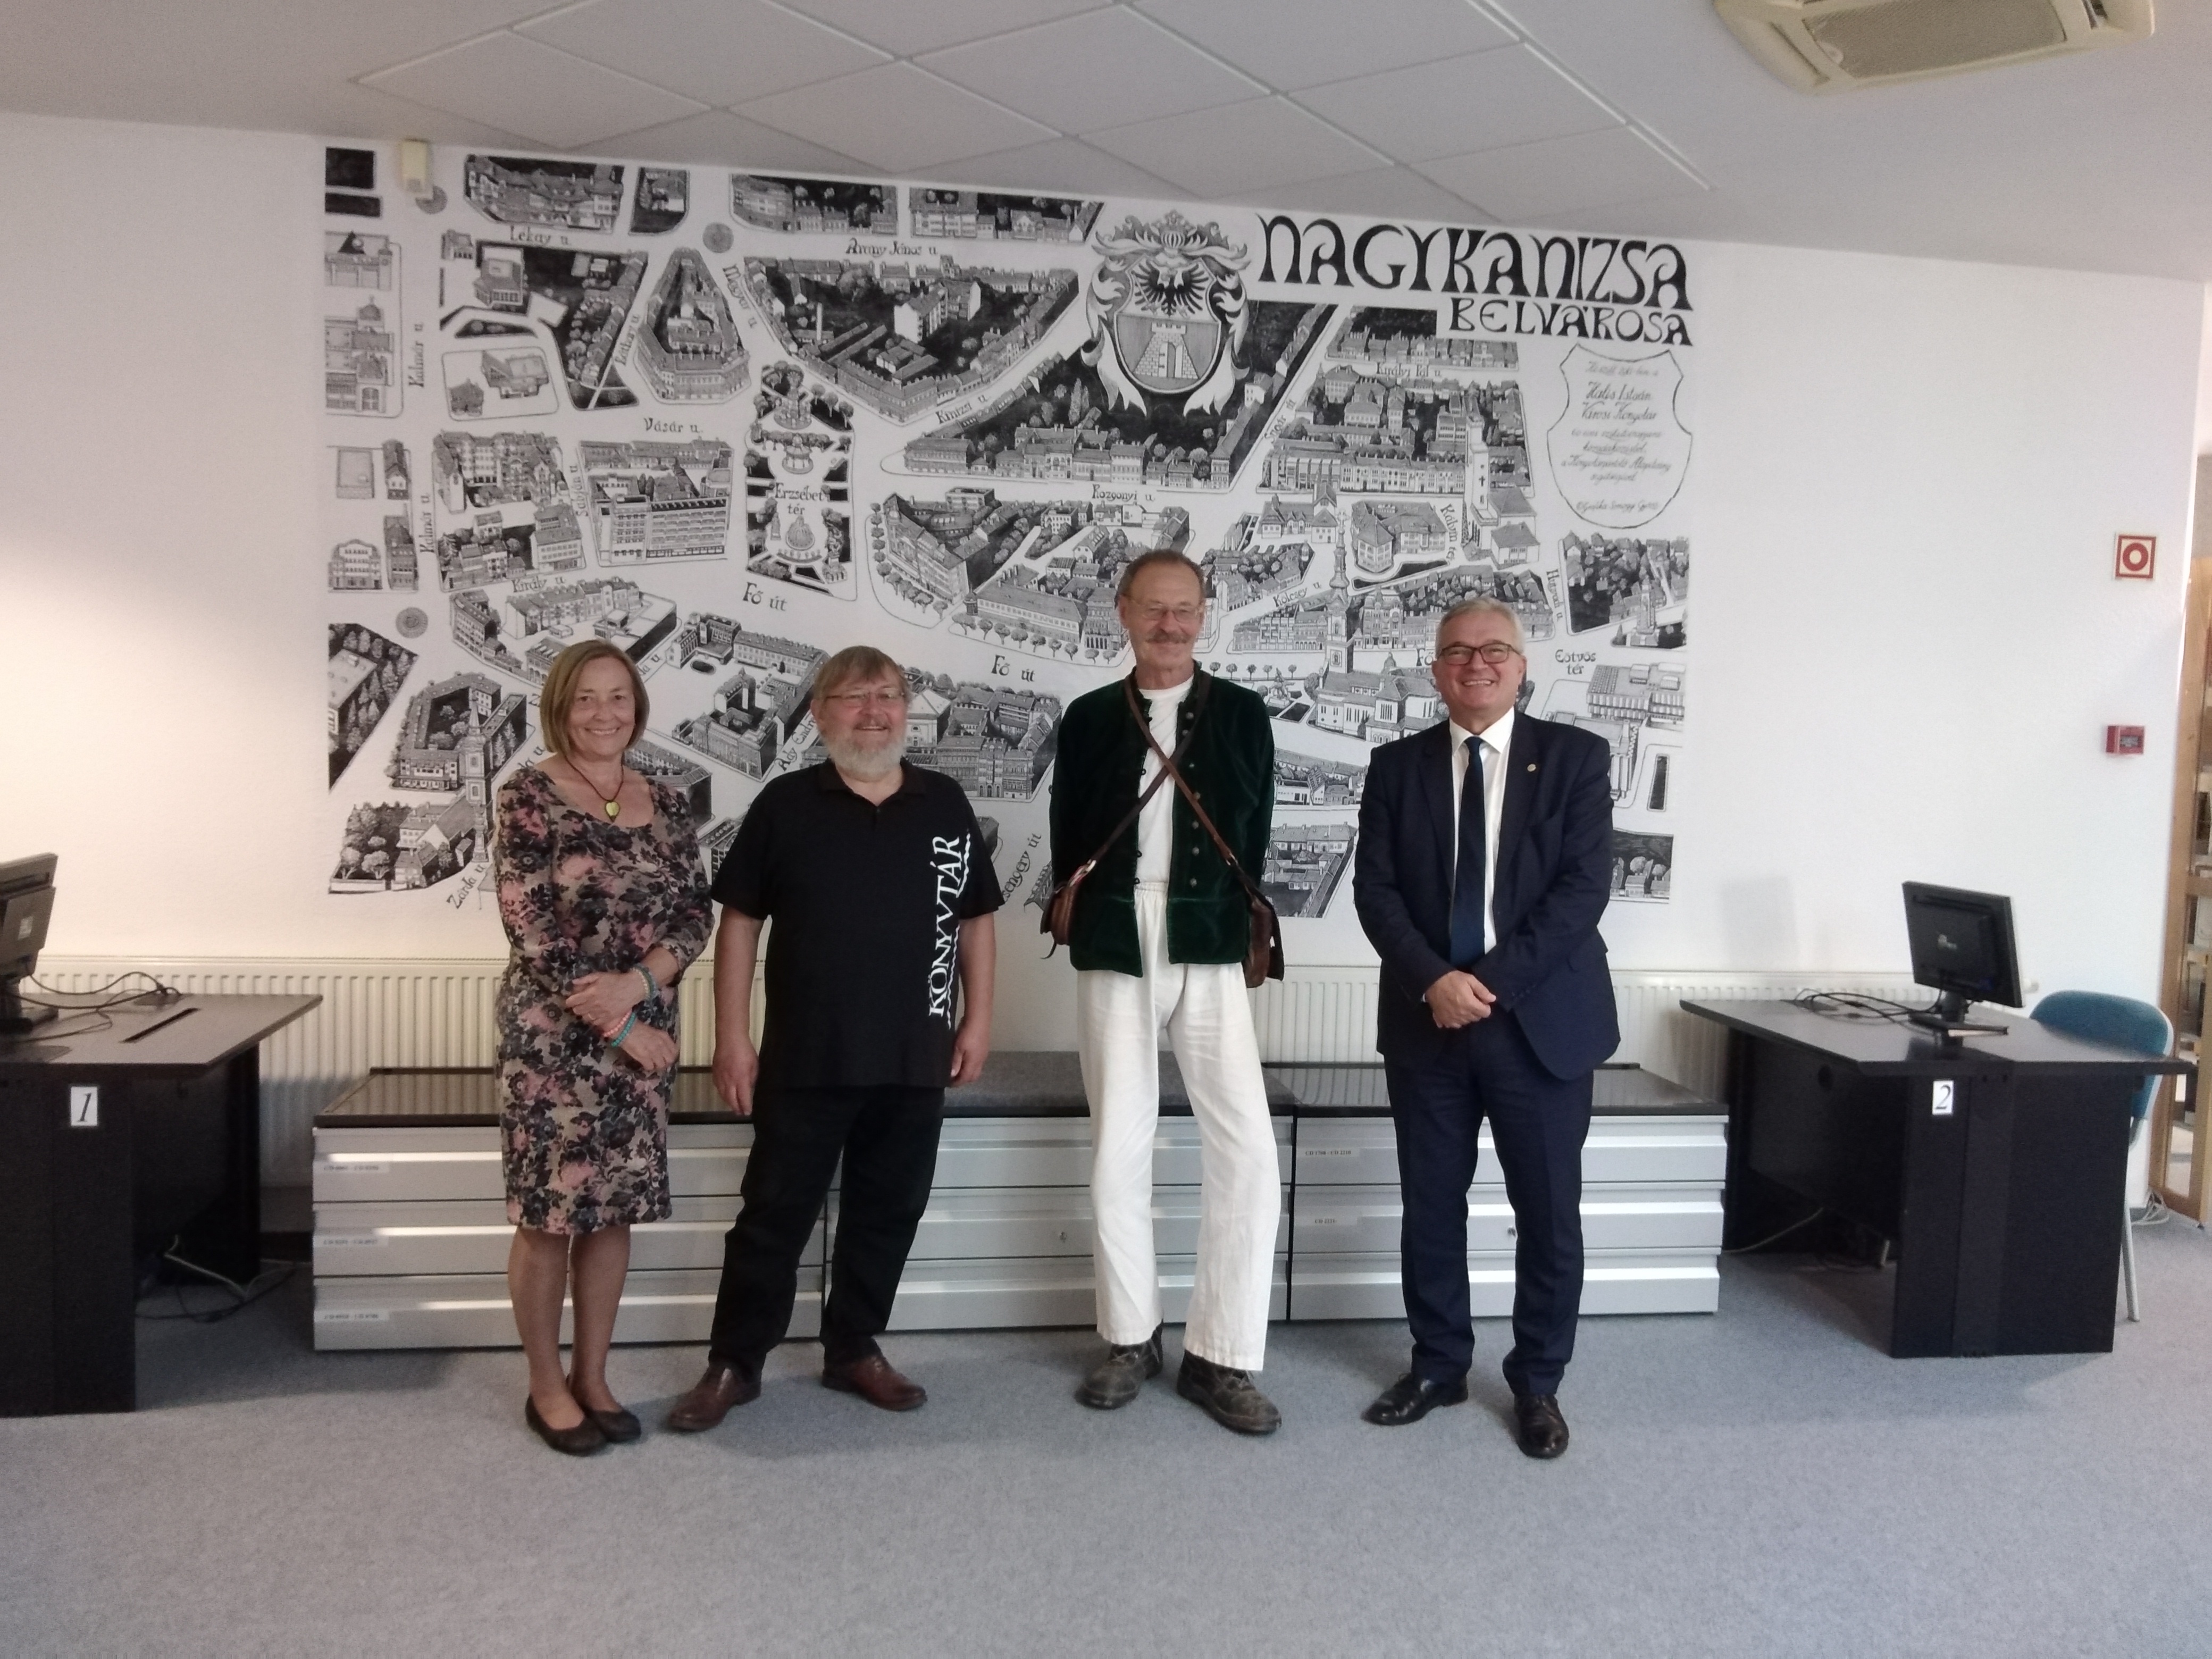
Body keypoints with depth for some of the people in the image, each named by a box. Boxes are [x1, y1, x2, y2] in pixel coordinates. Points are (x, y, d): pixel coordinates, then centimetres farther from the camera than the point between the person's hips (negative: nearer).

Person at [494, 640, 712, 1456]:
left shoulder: (665, 803, 7)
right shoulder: (528, 796, -8)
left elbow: (695, 913, 2)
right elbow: (534, 930, -14)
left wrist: (636, 984, -17)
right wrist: (618, 1027, -15)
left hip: (643, 1029, 5)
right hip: (552, 1034, -5)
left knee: (614, 1207, 11)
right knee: (548, 1211, 3)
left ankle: (593, 1378, 25)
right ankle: (546, 1385, 20)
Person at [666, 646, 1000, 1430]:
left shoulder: (946, 804, 5)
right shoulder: (785, 804, -2)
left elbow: (975, 919, 11)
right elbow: (740, 921, 0)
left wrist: (976, 1018, 5)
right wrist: (732, 1036, -5)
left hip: (913, 1058, 3)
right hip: (805, 1058, -2)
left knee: (887, 1212, 13)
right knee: (774, 1214, 6)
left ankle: (854, 1349, 29)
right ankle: (733, 1362, 20)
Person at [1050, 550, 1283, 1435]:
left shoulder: (1241, 714, 6)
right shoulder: (1089, 718, 8)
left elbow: (1253, 839, 7)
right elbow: (1068, 841, 9)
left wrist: (1229, 927, 1)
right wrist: (1096, 925, 3)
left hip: (1210, 949, 0)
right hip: (1115, 949, 1)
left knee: (1246, 1151, -6)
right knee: (1118, 1149, 6)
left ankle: (1220, 1357, 7)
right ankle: (1130, 1338, 23)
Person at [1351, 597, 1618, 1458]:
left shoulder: (1576, 756, 0)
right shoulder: (1398, 765, 6)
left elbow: (1584, 885, -9)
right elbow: (1374, 889, -1)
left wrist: (1492, 979, -17)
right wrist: (1434, 980, -16)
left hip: (1541, 1019, -2)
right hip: (1425, 1021, 2)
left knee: (1549, 1213, 6)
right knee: (1430, 1205, 11)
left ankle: (1537, 1382, 24)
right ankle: (1437, 1365, 28)